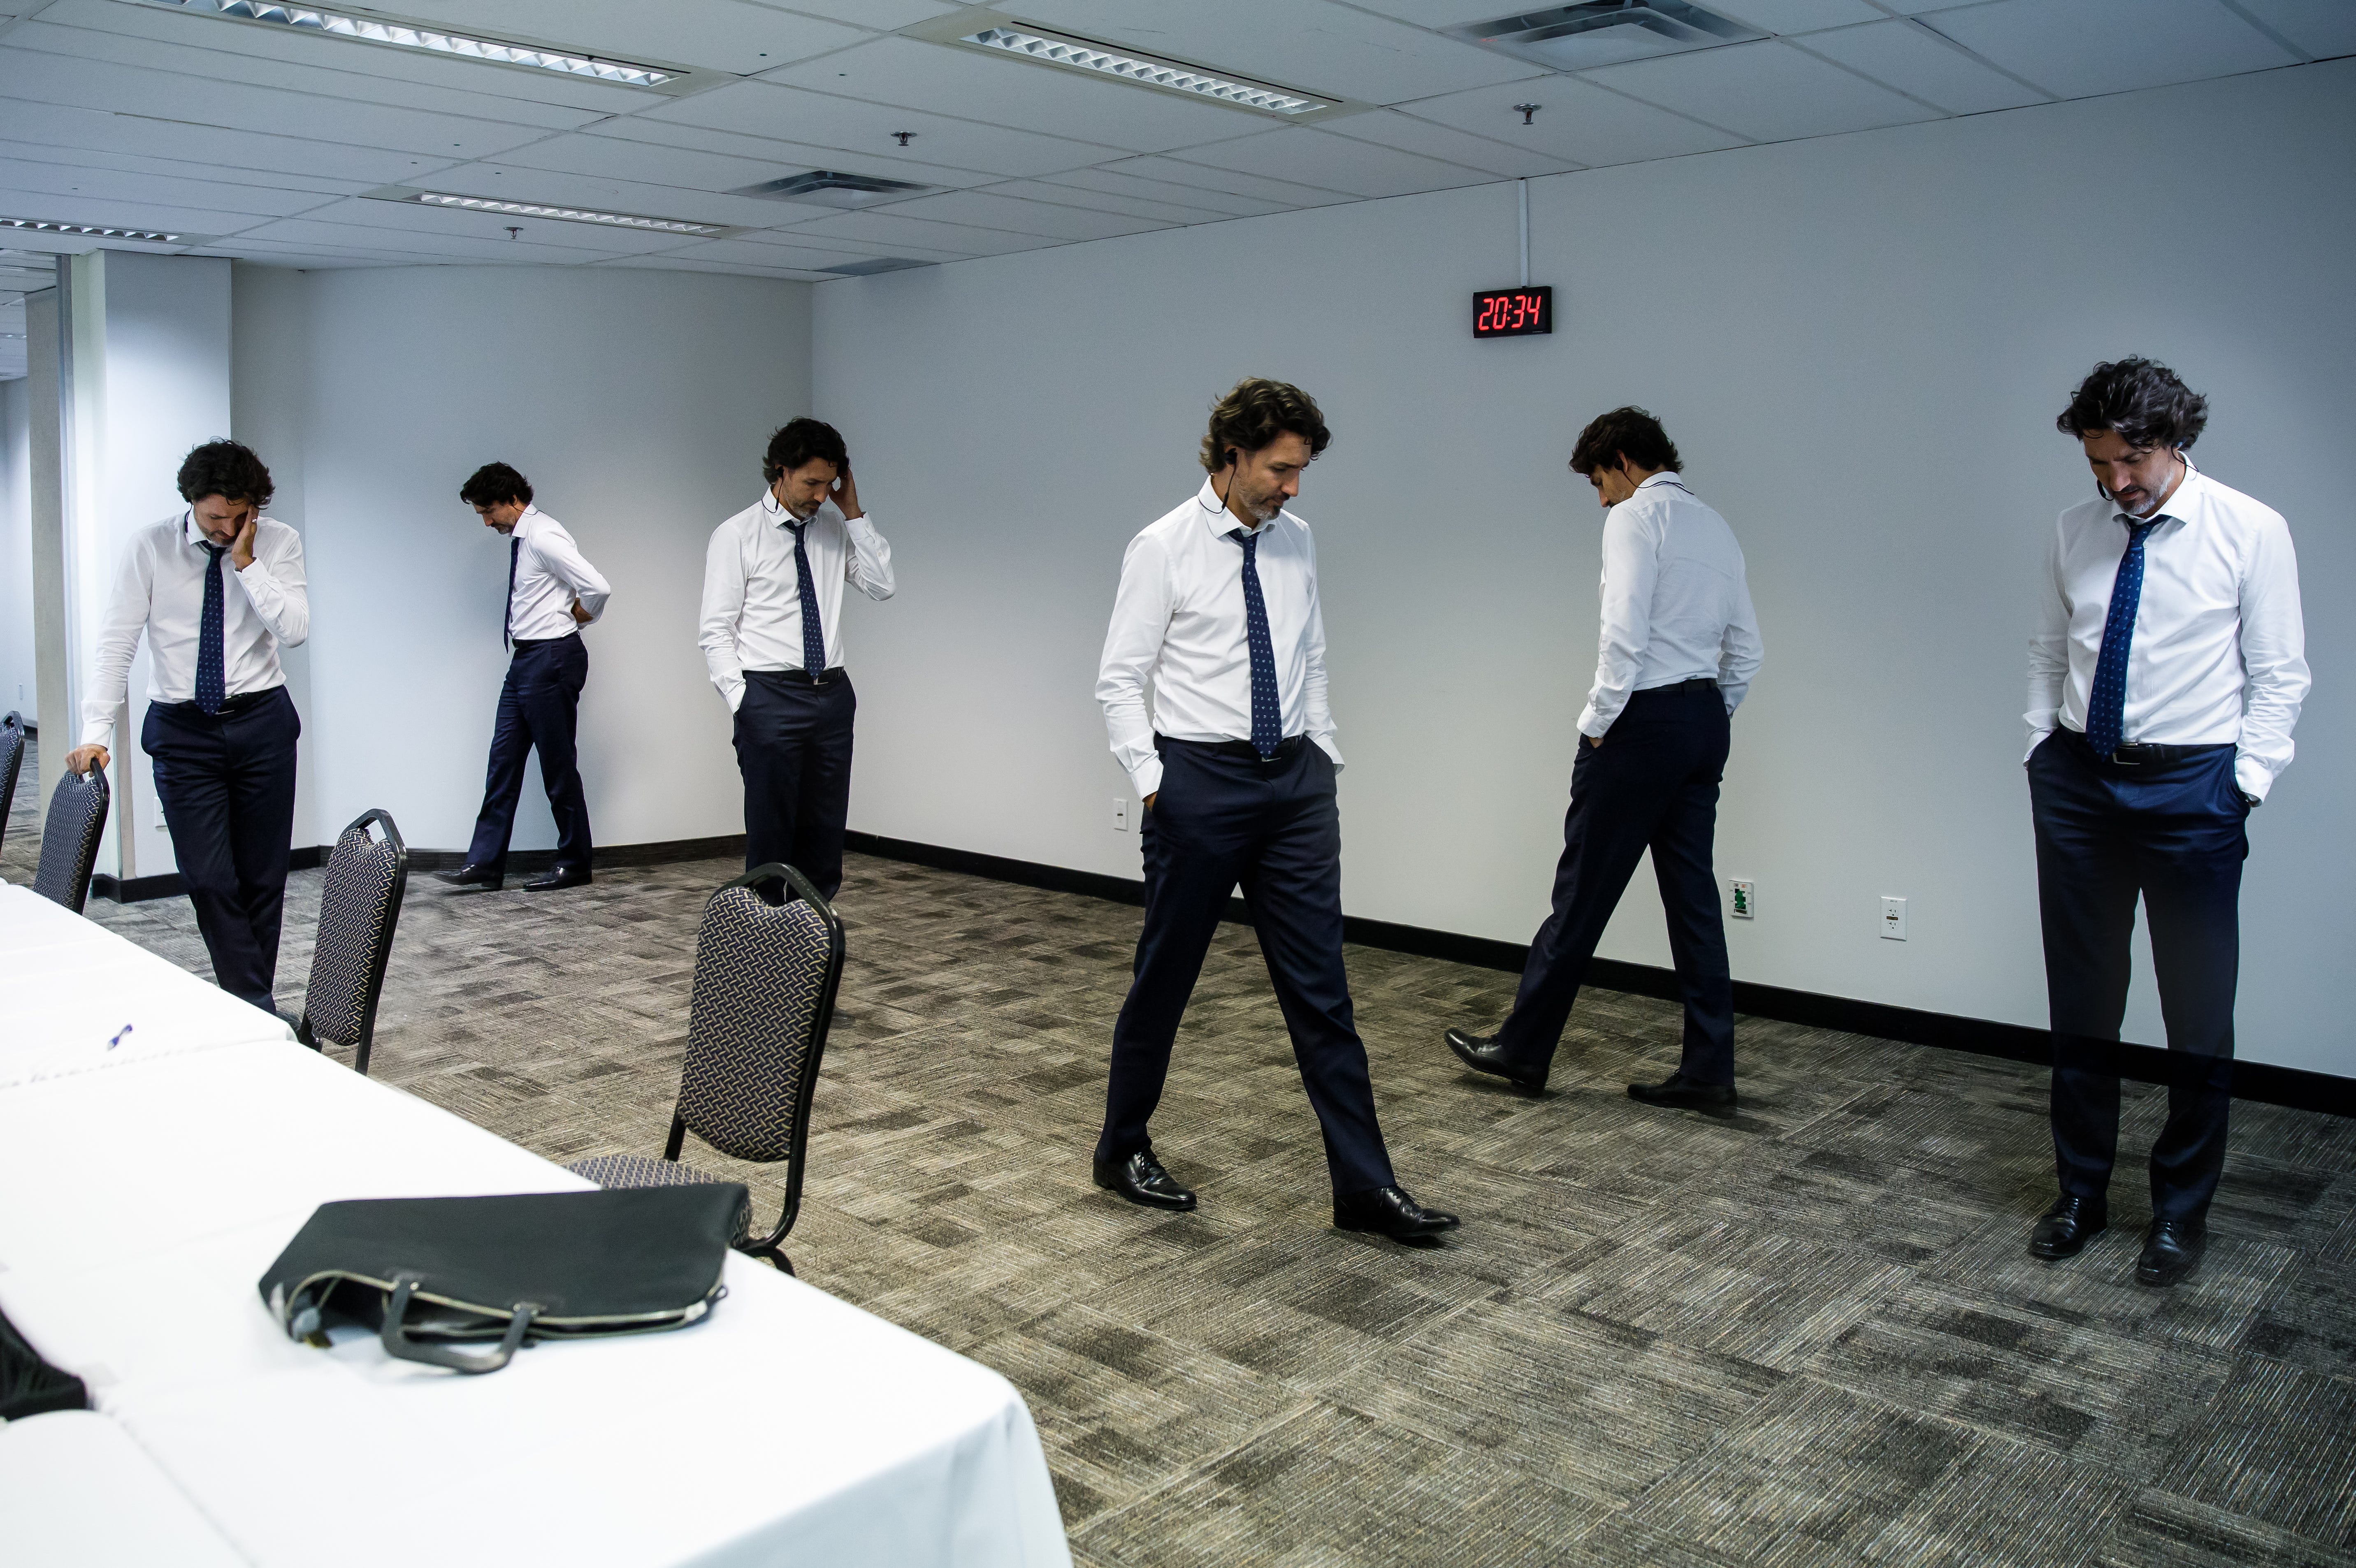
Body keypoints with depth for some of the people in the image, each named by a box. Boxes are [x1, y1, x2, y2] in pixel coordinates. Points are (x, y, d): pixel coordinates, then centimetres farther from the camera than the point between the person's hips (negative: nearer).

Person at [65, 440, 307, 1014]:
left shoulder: (279, 543, -2)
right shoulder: (151, 547, -3)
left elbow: (295, 630, -13)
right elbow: (115, 644, -5)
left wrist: (246, 562, -18)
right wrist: (96, 733, -11)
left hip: (261, 722, 1)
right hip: (182, 729, 0)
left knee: (264, 877, 6)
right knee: (208, 879, -8)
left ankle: (254, 1006, 18)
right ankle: (259, 1011, -3)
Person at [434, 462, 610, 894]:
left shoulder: (543, 537, -16)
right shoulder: (521, 538, 13)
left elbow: (598, 588, -24)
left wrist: (581, 616, -6)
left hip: (552, 659, -10)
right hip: (526, 659, 10)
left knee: (558, 764, 0)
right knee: (504, 759, 9)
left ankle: (574, 864, 12)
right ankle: (485, 865, 12)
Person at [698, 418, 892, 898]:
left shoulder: (835, 527, 11)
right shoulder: (736, 535, -3)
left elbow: (883, 586, 0)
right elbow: (716, 632, -4)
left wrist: (853, 513, -3)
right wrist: (743, 702, -13)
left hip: (833, 693, 5)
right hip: (771, 696, -5)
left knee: (825, 831, 10)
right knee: (771, 832, -1)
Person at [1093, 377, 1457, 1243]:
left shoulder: (1296, 540, 9)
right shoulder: (1164, 547, -7)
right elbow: (1120, 678, -6)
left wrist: (1325, 756, 8)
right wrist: (1152, 782, -12)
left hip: (1296, 781, 5)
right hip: (1200, 778, -4)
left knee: (1320, 985, 4)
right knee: (1166, 975, 9)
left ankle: (1365, 1185, 10)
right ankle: (1123, 1149, 29)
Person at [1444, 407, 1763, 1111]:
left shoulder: (1635, 517, -8)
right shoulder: (1715, 526, 17)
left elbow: (1625, 633, -19)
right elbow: (1746, 648, 16)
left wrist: (1596, 723, -11)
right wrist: (1711, 722, 19)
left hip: (1644, 720, -8)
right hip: (1705, 721, 8)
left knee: (1583, 891, 0)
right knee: (1692, 894, 9)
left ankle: (1522, 1048, 12)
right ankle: (1707, 1070, 12)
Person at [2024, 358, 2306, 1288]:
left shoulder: (2252, 533, -5)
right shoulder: (2074, 534, 5)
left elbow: (2279, 676, -3)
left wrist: (2246, 783, -9)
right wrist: (2043, 749, 5)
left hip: (2191, 786, -3)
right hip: (2077, 780, 3)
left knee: (2198, 1010, 6)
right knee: (2080, 1001, 11)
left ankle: (2181, 1211, 22)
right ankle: (2081, 1191, 26)